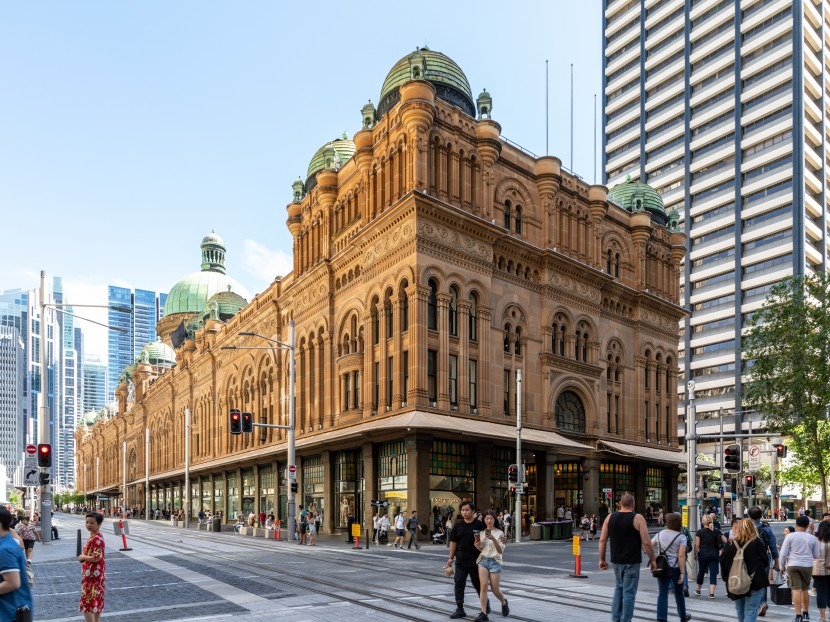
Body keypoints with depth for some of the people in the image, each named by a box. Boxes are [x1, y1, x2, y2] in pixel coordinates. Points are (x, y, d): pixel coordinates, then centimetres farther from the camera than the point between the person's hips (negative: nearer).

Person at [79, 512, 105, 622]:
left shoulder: (97, 539, -21)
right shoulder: (93, 537, 10)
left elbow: (96, 557, -26)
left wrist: (83, 557, -13)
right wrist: (84, 556, 5)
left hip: (93, 575, -10)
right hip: (92, 574, 10)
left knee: (86, 603, -6)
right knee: (96, 602, 16)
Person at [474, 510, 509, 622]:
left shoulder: (500, 533, -2)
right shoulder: (482, 532, 9)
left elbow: (500, 551, -11)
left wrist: (493, 539, -26)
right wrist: (477, 545, -7)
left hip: (495, 561, -2)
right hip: (483, 560, 2)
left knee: (495, 590, 3)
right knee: (483, 585, -15)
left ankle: (504, 602, 35)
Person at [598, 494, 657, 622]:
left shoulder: (610, 517, 4)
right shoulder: (637, 518, -8)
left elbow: (602, 540, 3)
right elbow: (646, 542, -12)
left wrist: (602, 559, 9)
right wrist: (652, 559, 0)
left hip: (616, 560, 5)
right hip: (632, 561, -5)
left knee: (619, 587, 21)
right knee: (629, 592, 3)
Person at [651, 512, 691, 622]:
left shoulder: (660, 534, 4)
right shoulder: (681, 537, -8)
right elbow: (681, 556, -15)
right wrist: (682, 573, -13)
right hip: (675, 568, -2)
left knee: (662, 593, 3)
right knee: (679, 593, 16)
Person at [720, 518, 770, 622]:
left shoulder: (731, 543, -1)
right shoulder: (757, 542, -8)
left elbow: (723, 561, 0)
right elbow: (766, 561, -1)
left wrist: (726, 578, 11)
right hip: (755, 582, -3)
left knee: (740, 609, 19)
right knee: (751, 610, -3)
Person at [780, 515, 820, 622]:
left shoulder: (790, 536, -3)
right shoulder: (812, 538, 2)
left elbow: (783, 553, -4)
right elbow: (816, 555, 8)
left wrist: (782, 566, 8)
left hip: (793, 565, -2)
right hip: (807, 566, 2)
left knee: (796, 589, -2)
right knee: (805, 589, 16)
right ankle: (806, 613, 29)